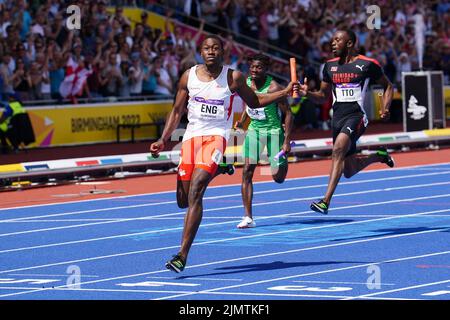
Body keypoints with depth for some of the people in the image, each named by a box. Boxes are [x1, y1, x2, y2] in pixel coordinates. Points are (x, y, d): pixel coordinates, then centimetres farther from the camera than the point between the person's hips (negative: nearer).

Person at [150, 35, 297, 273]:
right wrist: (163, 141, 3)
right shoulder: (188, 77, 5)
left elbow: (254, 102, 14)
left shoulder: (233, 78, -1)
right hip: (191, 136, 4)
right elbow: (177, 111, 13)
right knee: (183, 201, 6)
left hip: (216, 136, -4)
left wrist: (285, 92, 5)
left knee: (195, 193, -21)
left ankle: (183, 255, -24)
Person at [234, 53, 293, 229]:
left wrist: (287, 141, -20)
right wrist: (242, 120, 10)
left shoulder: (273, 88, -21)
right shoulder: (246, 82, -3)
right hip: (254, 129, 4)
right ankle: (248, 217, -11)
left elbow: (288, 114, -17)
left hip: (274, 130, -4)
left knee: (278, 177, 0)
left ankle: (284, 161, 40)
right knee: (247, 171, -12)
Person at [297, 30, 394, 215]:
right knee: (349, 171, 13)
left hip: (356, 116, -7)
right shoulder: (330, 66, 12)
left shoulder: (367, 64, -2)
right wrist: (307, 94, -1)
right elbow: (323, 96, 20)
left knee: (338, 150, -31)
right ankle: (378, 156, 44)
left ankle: (326, 201, -35)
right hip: (338, 118, 7)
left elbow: (387, 86, 10)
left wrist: (385, 109, -5)